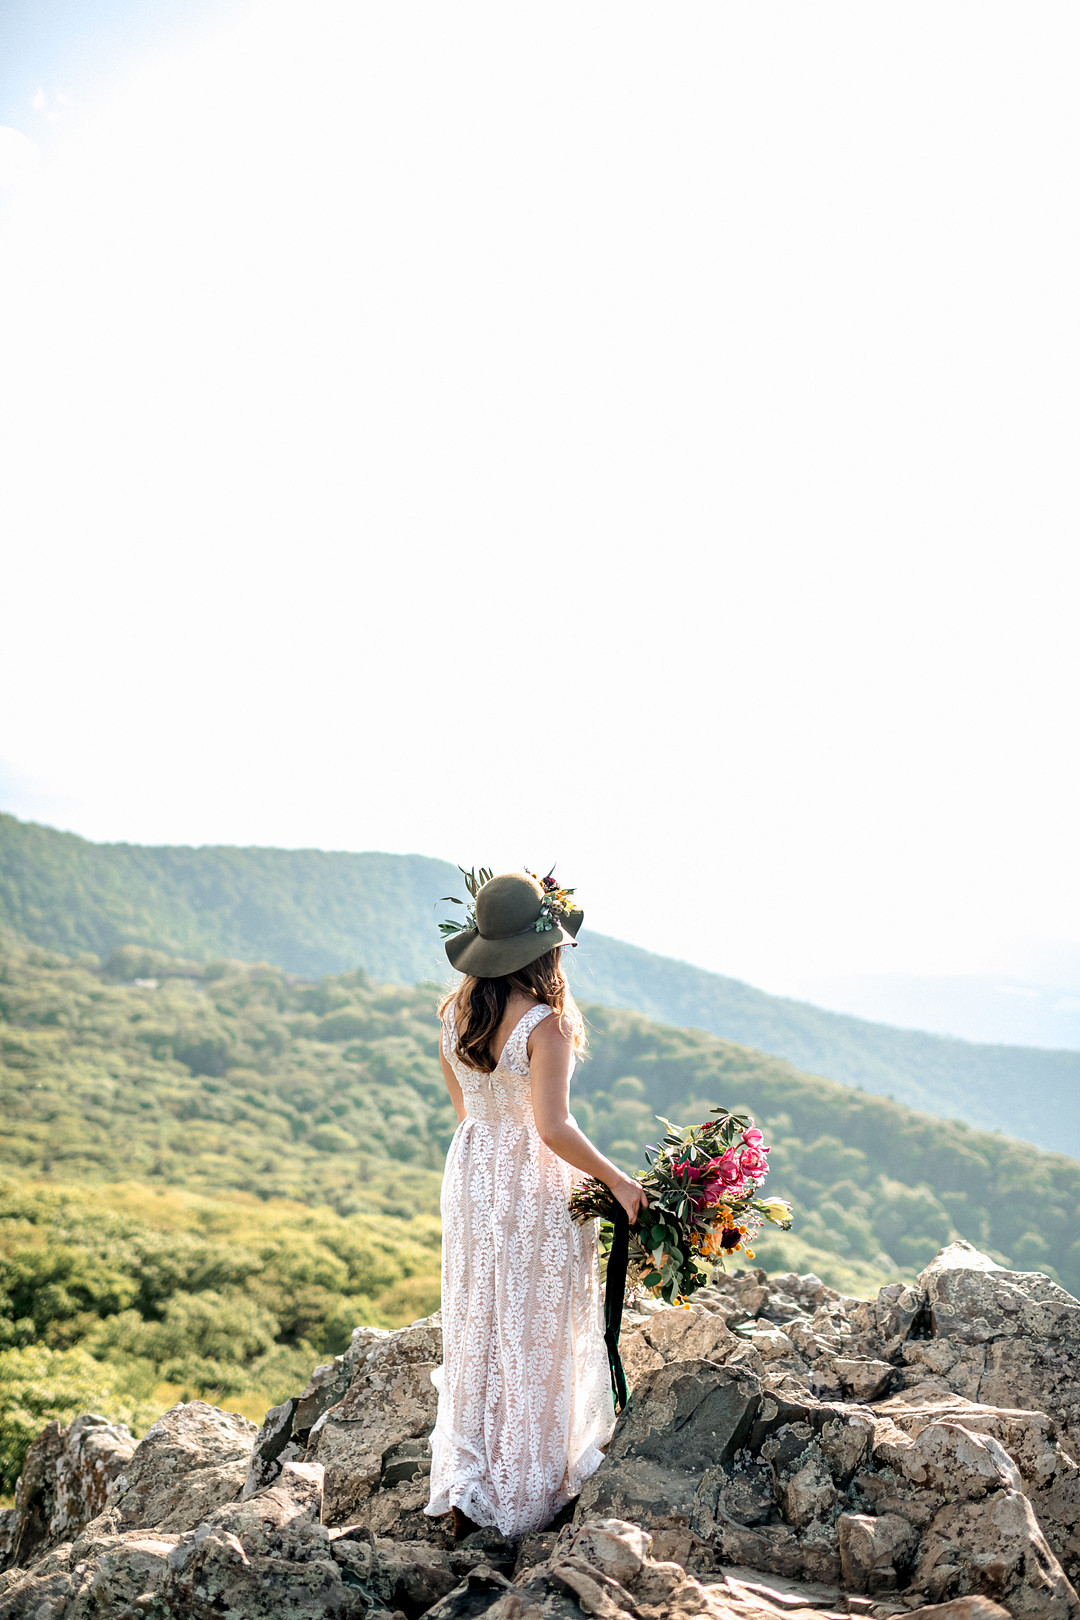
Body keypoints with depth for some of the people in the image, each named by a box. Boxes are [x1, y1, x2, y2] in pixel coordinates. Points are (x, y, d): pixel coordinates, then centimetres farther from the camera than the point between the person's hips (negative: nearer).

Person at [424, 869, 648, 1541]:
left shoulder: (456, 1012, -2)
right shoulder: (545, 1025, -23)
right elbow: (554, 1127, -26)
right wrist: (619, 1182, -15)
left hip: (470, 1172, 6)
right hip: (533, 1187, -6)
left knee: (475, 1330, 17)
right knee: (533, 1336, 9)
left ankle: (465, 1487, 27)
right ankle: (522, 1494, 20)